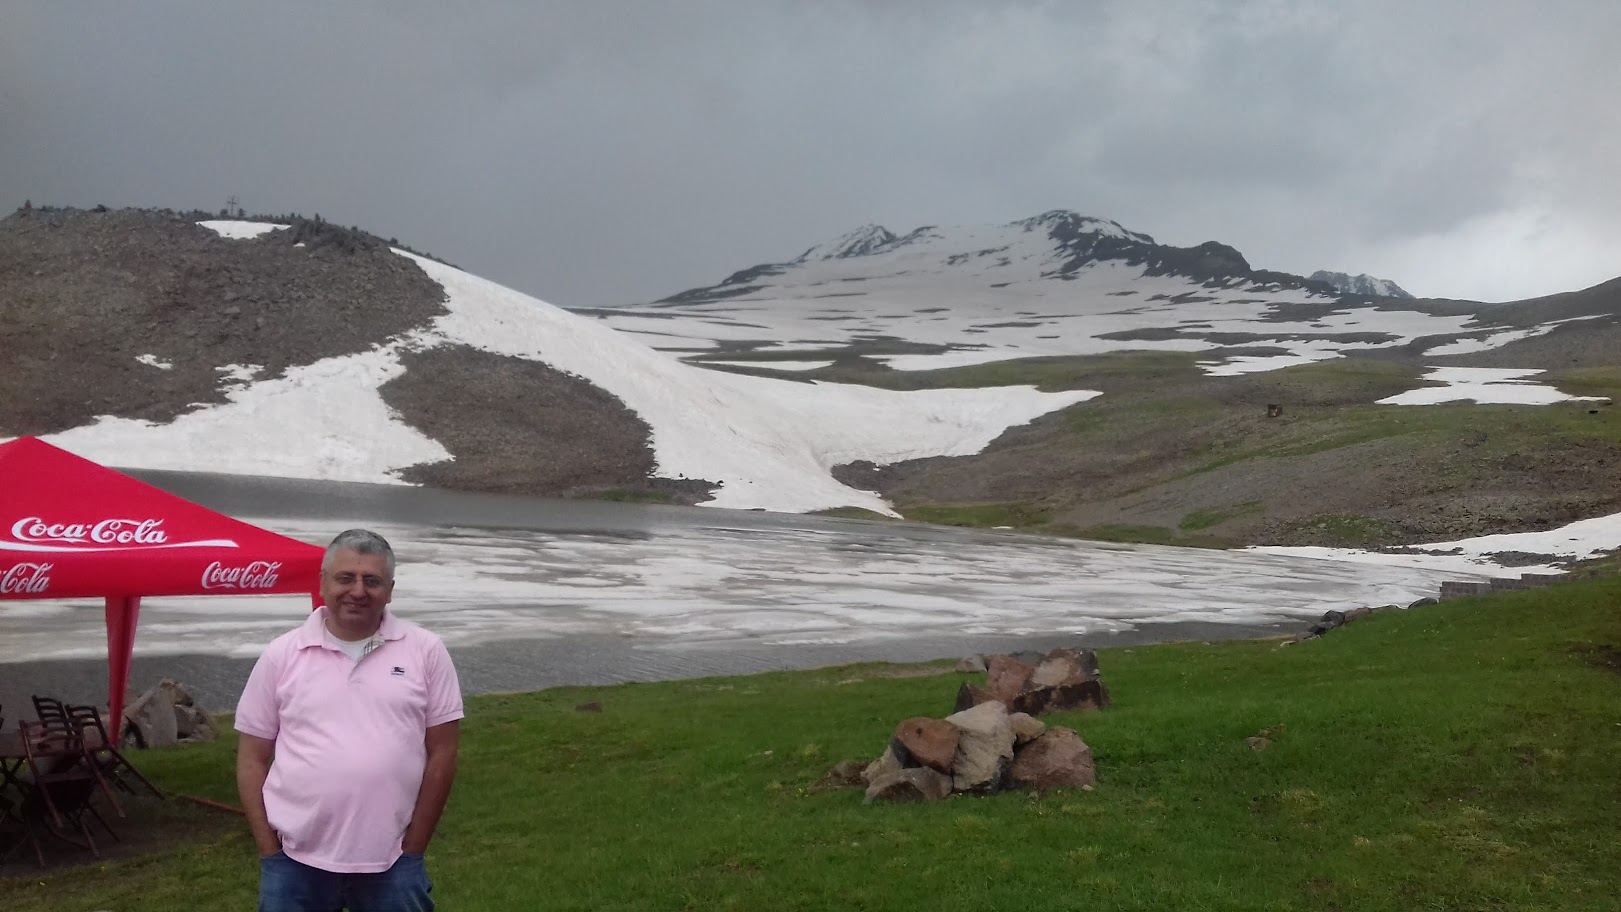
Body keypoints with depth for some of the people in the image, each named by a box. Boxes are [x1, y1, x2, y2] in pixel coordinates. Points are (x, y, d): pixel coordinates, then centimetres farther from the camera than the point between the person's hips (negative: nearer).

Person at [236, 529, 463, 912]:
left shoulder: (425, 651, -1)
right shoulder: (282, 655, 1)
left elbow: (441, 753, 1)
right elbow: (253, 759, 5)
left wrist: (413, 848, -1)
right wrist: (269, 852, 0)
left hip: (391, 863, 0)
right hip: (295, 862, 1)